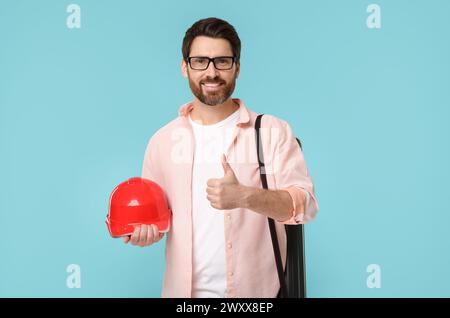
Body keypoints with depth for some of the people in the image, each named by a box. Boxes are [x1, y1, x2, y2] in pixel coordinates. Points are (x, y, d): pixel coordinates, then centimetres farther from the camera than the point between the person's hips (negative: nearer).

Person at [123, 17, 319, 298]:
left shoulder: (273, 131, -6)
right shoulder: (162, 140, 2)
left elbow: (304, 204, -12)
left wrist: (245, 196, -28)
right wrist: (143, 229, -13)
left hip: (257, 289, -2)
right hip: (184, 289, 2)